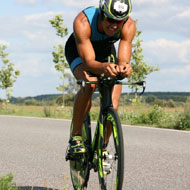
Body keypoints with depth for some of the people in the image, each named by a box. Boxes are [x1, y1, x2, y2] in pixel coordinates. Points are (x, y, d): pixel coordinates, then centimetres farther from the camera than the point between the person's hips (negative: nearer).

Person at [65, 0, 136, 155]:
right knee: (89, 85, -34)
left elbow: (123, 60, -37)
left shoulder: (129, 26, -32)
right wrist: (104, 67, -65)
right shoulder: (82, 22, -40)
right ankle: (76, 136, -18)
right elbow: (89, 62, -43)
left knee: (112, 106, -14)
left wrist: (124, 68, -61)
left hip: (105, 51, 3)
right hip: (78, 50, -3)